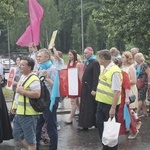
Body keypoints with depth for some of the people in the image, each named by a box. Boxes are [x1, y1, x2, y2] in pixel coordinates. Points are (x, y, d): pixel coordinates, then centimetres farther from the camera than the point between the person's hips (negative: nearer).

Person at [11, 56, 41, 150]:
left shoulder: (34, 79, -18)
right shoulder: (22, 77, 13)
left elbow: (37, 94, -29)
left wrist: (22, 91, -24)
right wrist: (14, 106, 22)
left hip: (29, 114, -10)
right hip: (19, 112, 10)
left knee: (30, 138, 2)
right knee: (17, 135, 19)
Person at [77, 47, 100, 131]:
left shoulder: (95, 63, -12)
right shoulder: (87, 62, 13)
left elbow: (96, 77, -17)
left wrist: (94, 89, -21)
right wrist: (83, 85, 12)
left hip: (91, 88, -9)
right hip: (85, 87, 9)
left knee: (90, 106, -1)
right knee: (84, 106, 10)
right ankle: (84, 124, 16)